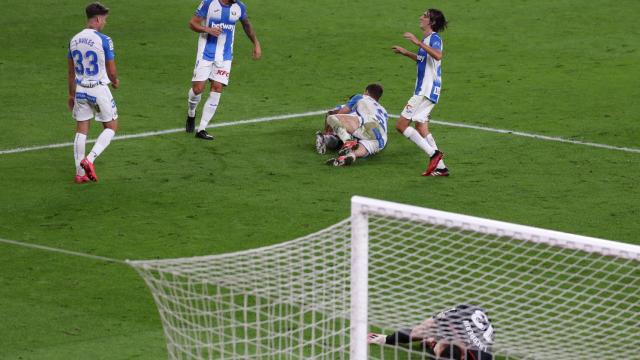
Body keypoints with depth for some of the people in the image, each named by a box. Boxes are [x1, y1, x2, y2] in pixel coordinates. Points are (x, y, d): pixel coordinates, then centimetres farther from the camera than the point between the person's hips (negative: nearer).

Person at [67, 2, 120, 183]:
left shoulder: (74, 40, 4)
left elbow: (70, 72, 10)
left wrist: (71, 95, 21)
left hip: (81, 90, 5)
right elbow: (111, 71, -10)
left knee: (81, 129, 11)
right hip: (99, 89, -5)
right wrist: (115, 81, 13)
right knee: (111, 127, 11)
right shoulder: (104, 40, -14)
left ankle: (80, 173, 11)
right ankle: (89, 160, -6)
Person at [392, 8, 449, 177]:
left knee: (401, 125, -11)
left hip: (426, 91, -10)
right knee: (421, 128, 13)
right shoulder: (426, 39, 16)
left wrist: (418, 43, -37)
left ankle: (433, 153, -13)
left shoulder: (434, 38, -14)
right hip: (424, 90, 10)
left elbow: (438, 56, -36)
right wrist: (406, 53, 32)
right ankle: (440, 167, 12)